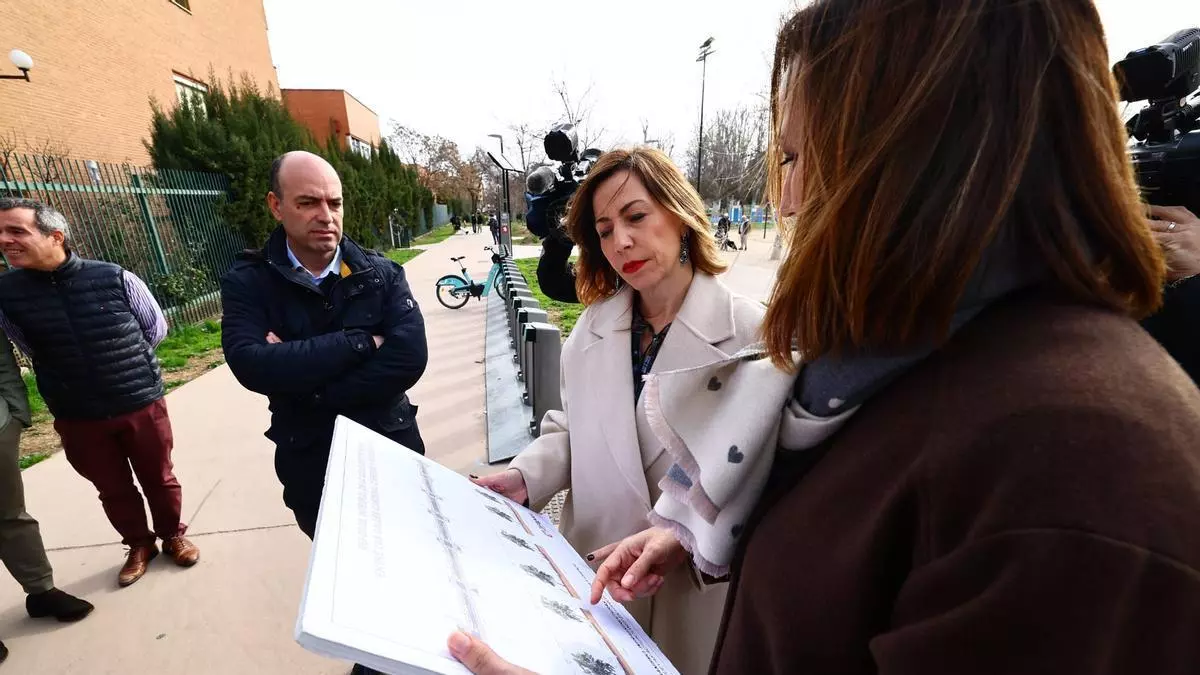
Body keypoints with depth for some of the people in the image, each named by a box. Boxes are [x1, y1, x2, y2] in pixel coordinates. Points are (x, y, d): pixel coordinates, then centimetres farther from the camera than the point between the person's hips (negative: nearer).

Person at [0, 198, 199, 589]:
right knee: (113, 490, 15)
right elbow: (33, 351, 10)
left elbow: (156, 328, 2)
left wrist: (121, 358, 2)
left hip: (142, 405, -2)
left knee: (158, 479, 13)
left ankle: (173, 536, 35)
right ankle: (139, 545, 37)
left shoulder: (115, 278, -11)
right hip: (78, 419, 2)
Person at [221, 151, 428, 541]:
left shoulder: (381, 274, -9)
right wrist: (361, 342, -25)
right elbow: (252, 366, -24)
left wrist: (308, 389, -22)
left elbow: (409, 359, -22)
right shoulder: (247, 282, -8)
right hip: (311, 465, 1)